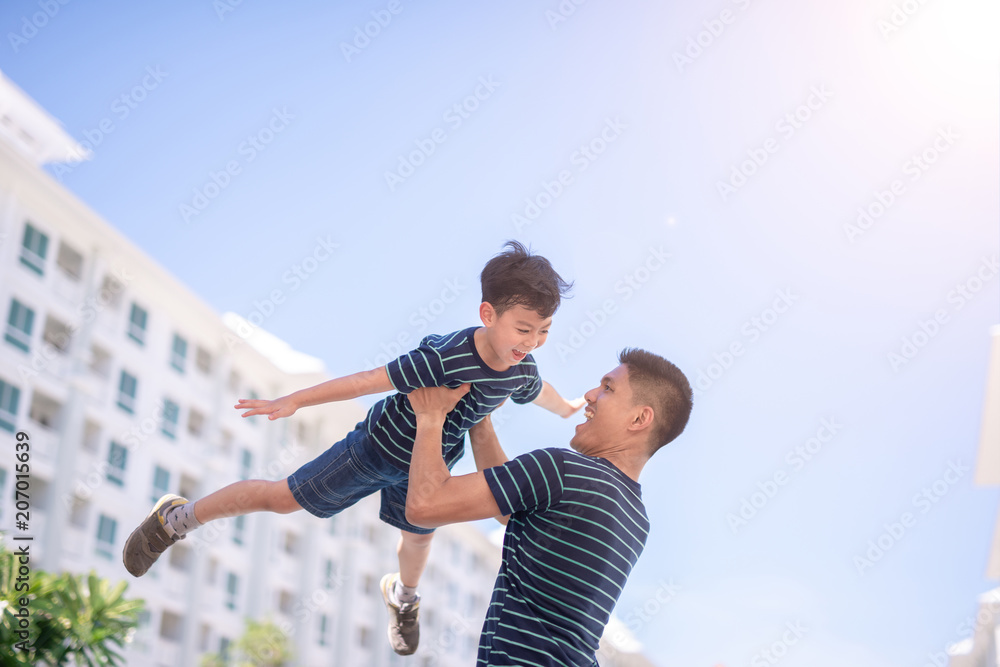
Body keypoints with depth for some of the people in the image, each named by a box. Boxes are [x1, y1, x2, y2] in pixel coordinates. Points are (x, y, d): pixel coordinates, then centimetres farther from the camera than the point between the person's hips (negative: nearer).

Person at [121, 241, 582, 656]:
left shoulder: (522, 370, -18)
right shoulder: (445, 358, -39)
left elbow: (538, 392, 8)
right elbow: (368, 380, -34)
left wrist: (569, 409, 29)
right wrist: (293, 401, -31)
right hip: (377, 448, -5)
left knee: (417, 536, 26)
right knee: (284, 497, 4)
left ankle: (403, 595, 63)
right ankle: (177, 518, 26)